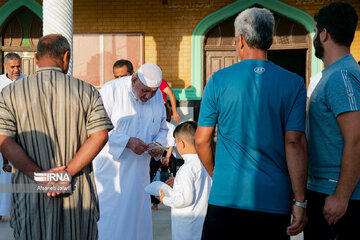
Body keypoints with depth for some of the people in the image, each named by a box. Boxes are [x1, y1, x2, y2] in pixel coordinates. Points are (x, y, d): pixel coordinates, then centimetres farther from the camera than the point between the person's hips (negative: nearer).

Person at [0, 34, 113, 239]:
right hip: (78, 193, 0)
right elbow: (100, 135, -8)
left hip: (32, 193, 0)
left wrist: (38, 175, -12)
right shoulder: (87, 91, 1)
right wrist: (68, 172, -11)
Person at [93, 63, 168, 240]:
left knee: (138, 216, 11)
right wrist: (127, 142, -25)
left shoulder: (157, 95, 5)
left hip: (139, 171, 5)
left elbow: (162, 128, 17)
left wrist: (158, 144, -4)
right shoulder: (111, 90, -13)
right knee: (110, 218, -1)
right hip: (111, 170, -5)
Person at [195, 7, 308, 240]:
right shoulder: (294, 84, -2)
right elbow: (294, 142, -8)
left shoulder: (218, 80, -2)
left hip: (226, 195, 0)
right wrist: (300, 202, -5)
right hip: (274, 201, 1)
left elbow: (202, 140, 2)